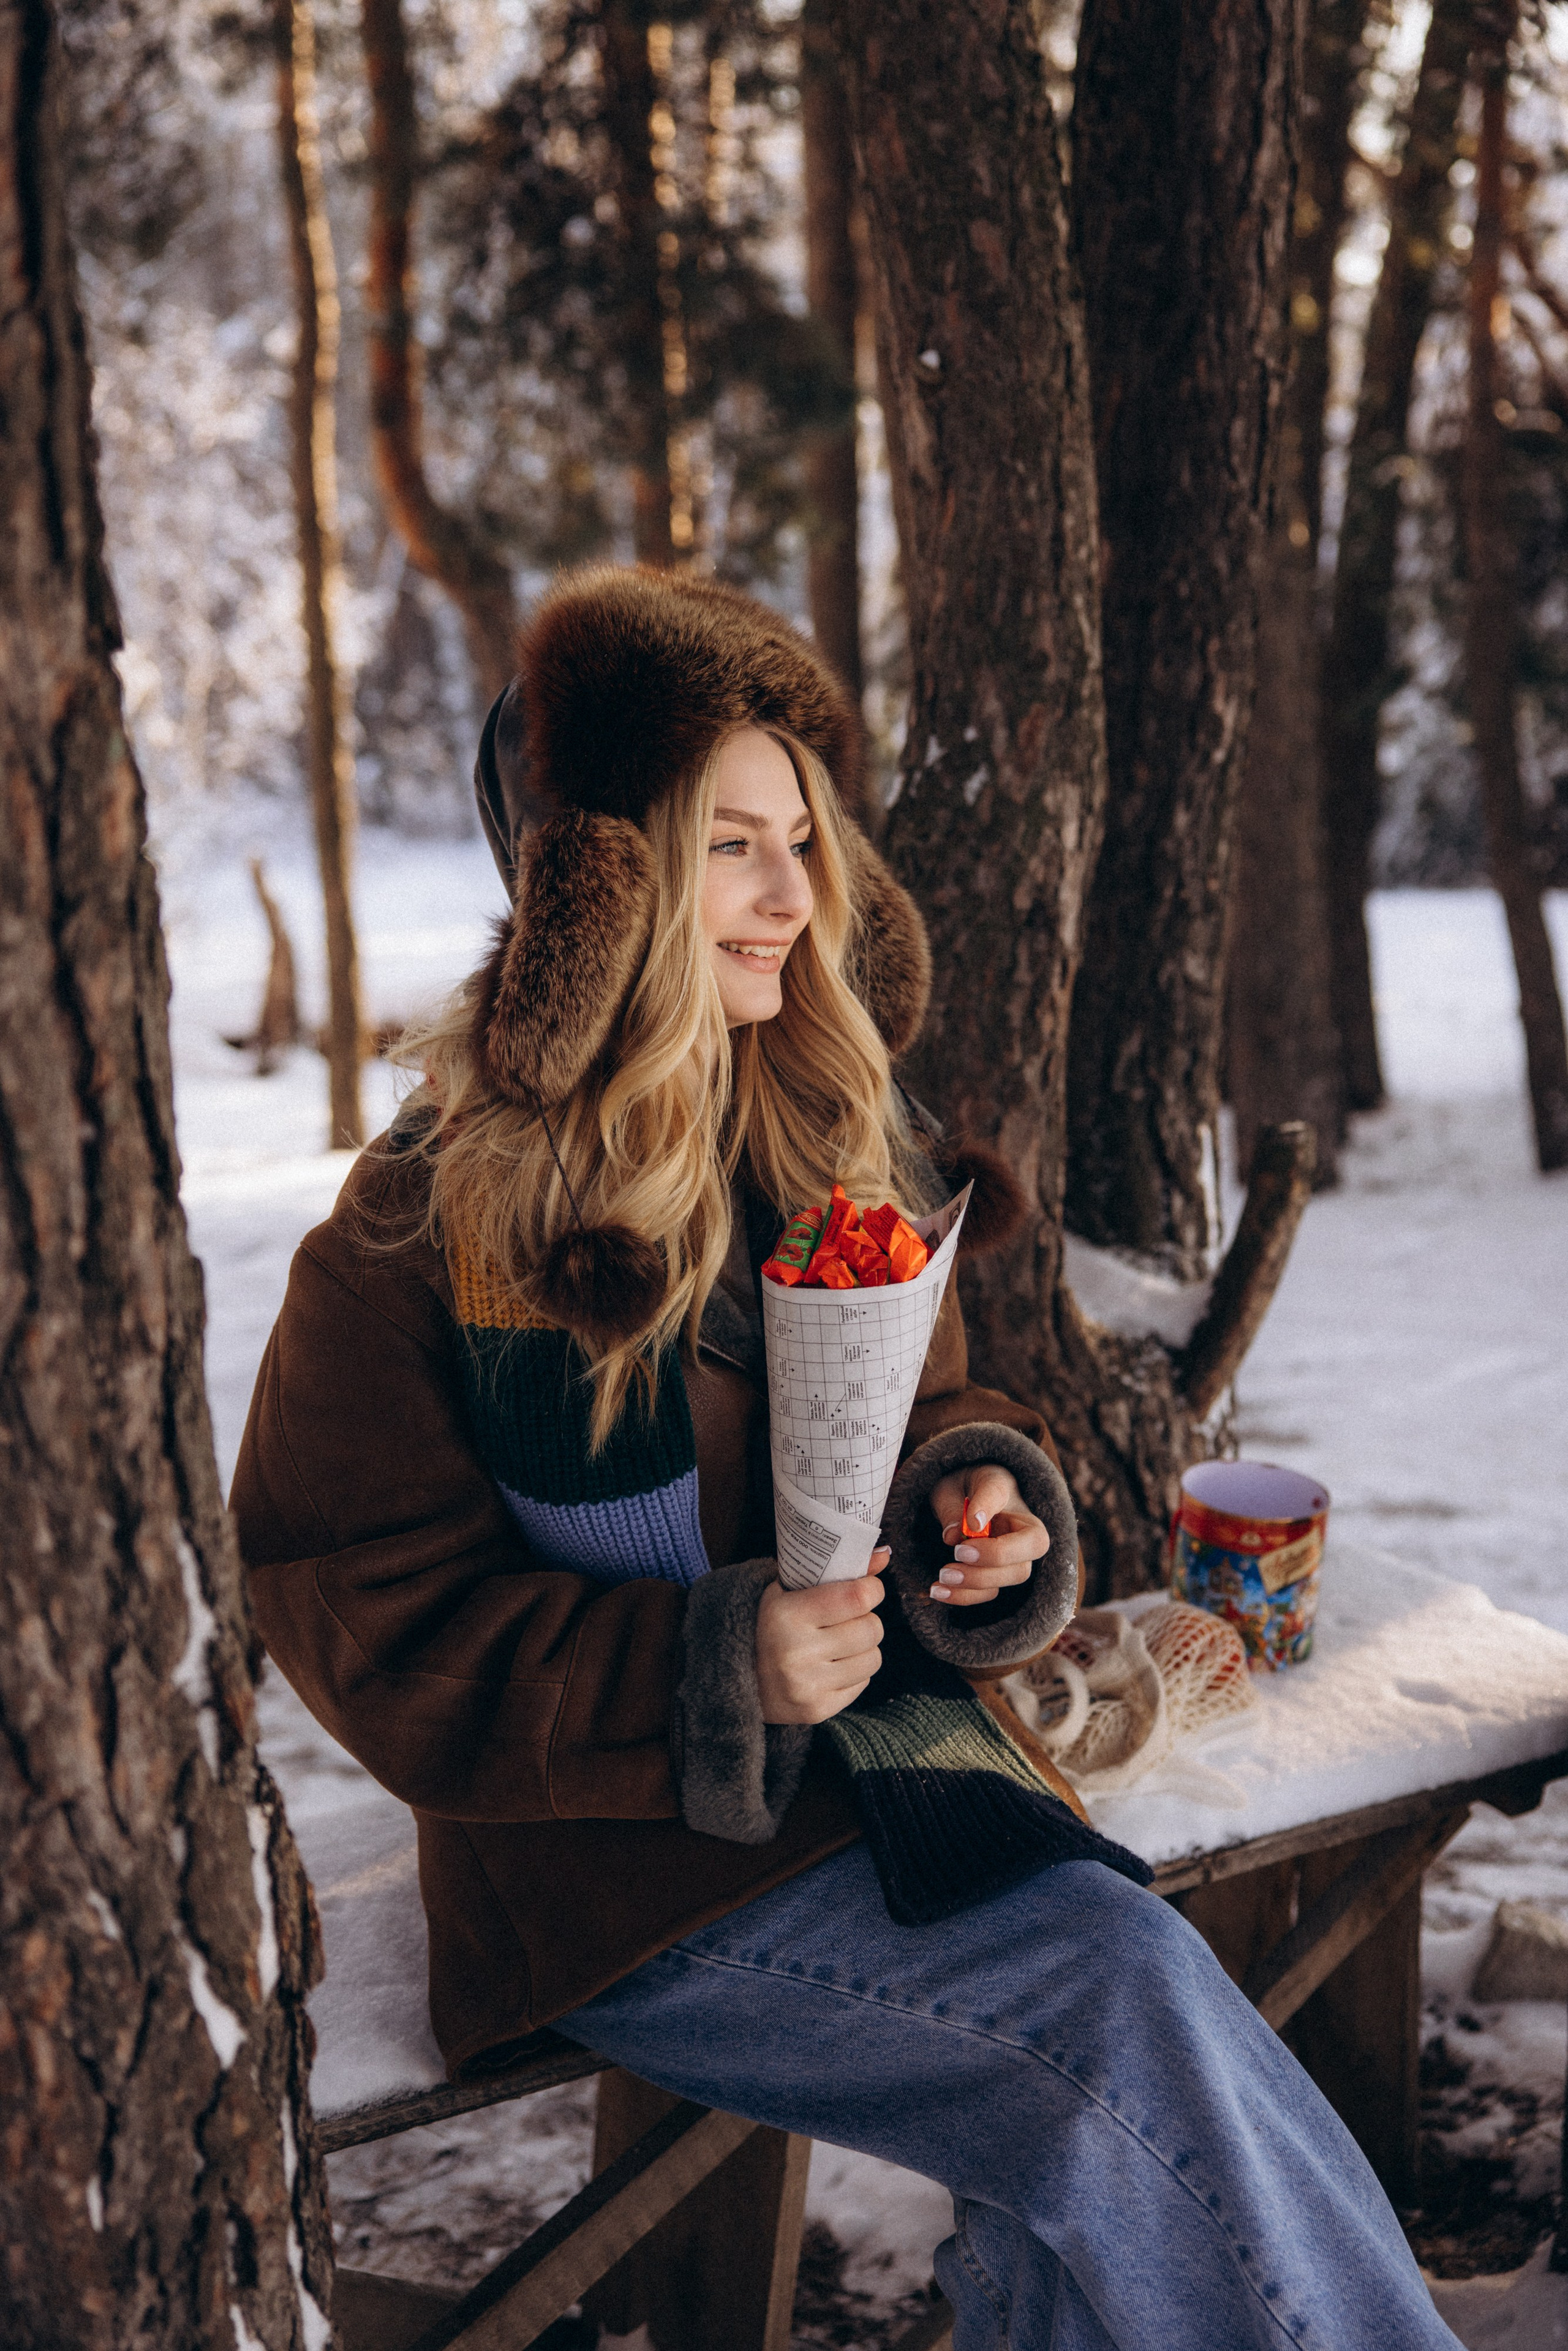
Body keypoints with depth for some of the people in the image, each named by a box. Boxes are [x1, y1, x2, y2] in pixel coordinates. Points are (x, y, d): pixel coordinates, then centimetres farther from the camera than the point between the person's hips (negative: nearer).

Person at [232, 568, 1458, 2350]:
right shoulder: (425, 1230, -10)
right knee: (1127, 2008, -22)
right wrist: (714, 1667, -21)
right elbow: (368, 1616, -9)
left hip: (894, 1753, 5)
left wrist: (971, 1492, -6)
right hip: (624, 1854, -5)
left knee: (1106, 2154, -22)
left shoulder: (836, 1143, 7)